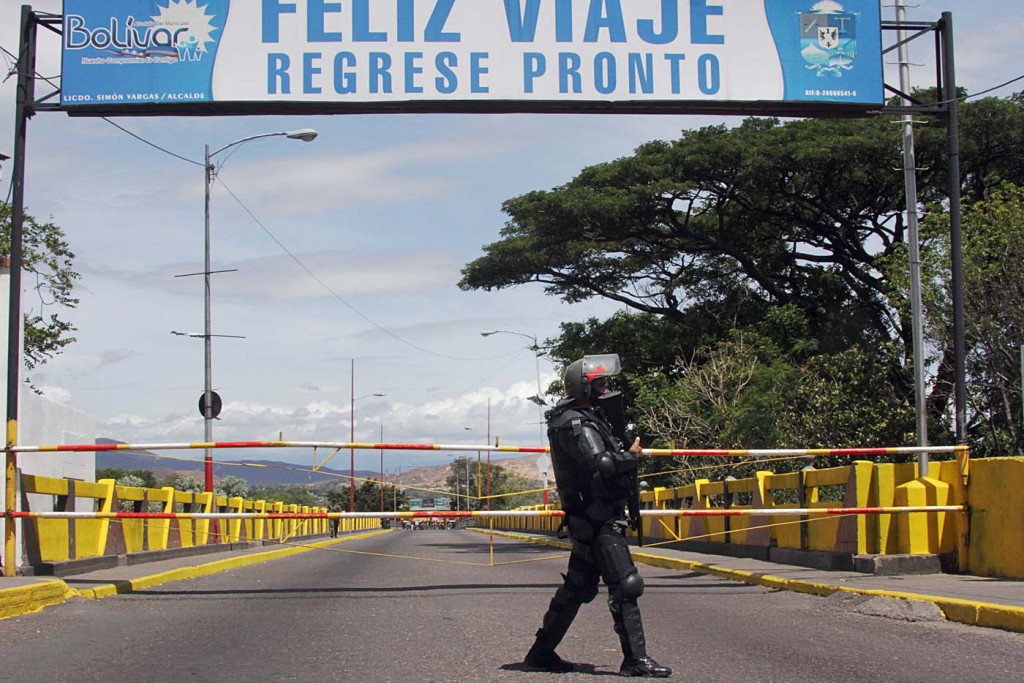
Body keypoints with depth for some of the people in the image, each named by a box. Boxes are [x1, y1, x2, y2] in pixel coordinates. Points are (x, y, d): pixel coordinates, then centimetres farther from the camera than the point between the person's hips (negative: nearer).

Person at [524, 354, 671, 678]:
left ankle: (542, 652, 20)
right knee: (625, 586, -10)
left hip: (592, 519, 11)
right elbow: (600, 464, -25)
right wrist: (632, 454, -11)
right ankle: (635, 658, -7)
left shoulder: (587, 418, 19)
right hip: (597, 520, -11)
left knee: (578, 587, 15)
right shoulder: (575, 423, -13)